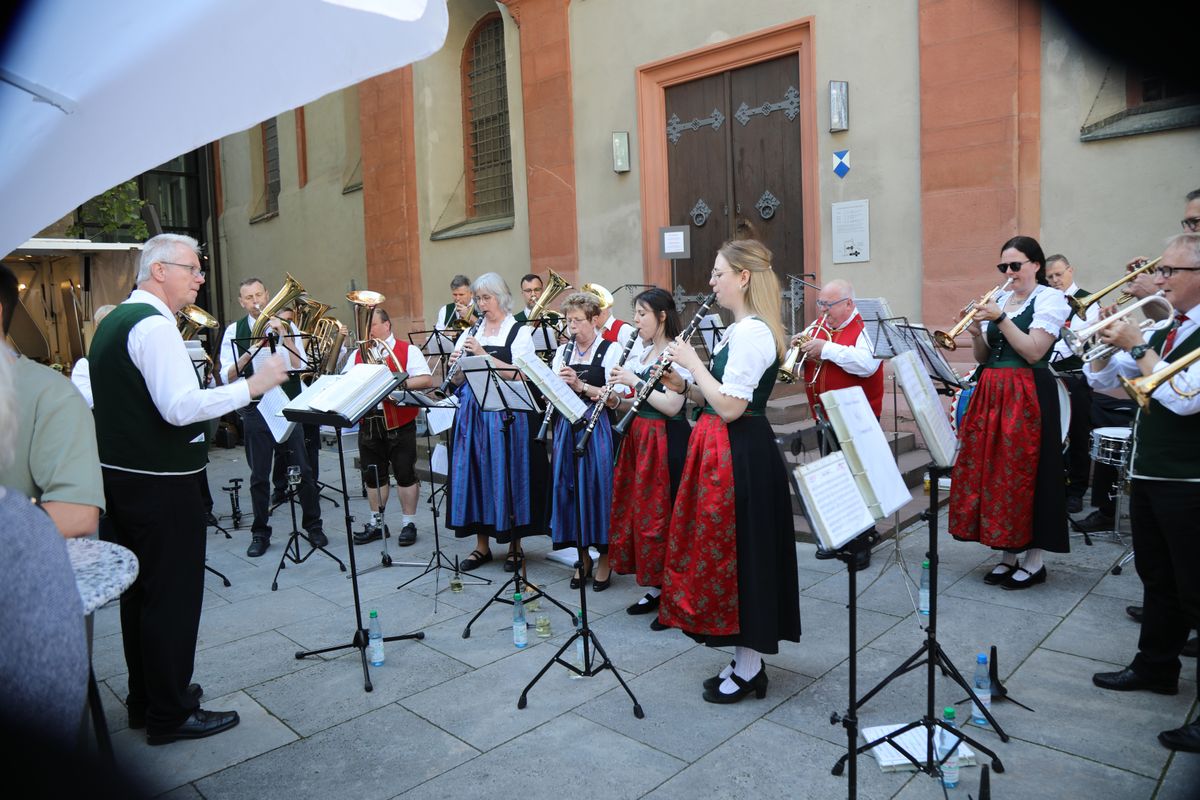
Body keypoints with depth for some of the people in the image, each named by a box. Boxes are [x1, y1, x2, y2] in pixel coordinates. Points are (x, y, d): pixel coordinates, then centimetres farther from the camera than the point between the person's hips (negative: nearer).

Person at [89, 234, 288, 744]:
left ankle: (144, 699, 32)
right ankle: (170, 713, 12)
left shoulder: (114, 322, 15)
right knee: (174, 594, 0)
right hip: (161, 483, -10)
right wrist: (251, 386, -23)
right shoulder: (154, 325, -17)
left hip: (121, 475, 10)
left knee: (141, 590, 18)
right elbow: (180, 407, -27)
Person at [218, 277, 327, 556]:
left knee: (303, 469, 2)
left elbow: (300, 368, -7)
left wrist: (284, 336, -16)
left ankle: (313, 526, 16)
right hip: (255, 409, 0)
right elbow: (227, 376, -5)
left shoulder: (286, 326, 4)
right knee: (259, 475, 7)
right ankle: (260, 533, 18)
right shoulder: (234, 331, 3)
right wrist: (251, 350, -19)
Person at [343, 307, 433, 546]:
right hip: (368, 424, 5)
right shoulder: (357, 354, 14)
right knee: (372, 475, 11)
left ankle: (408, 524, 11)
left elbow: (427, 380, -10)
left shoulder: (408, 350, -1)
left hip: (400, 424, -5)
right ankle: (376, 523, 25)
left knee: (405, 473, 0)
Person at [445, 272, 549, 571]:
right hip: (473, 412, 5)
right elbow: (459, 381, 15)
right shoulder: (470, 333, 14)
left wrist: (483, 354, -18)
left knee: (506, 475, -1)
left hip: (505, 415, -5)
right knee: (474, 473, 6)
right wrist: (456, 365, -7)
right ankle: (481, 544, 18)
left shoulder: (519, 332, 0)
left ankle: (515, 544, 13)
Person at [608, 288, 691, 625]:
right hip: (639, 439, 8)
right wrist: (616, 400, -2)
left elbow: (671, 406, -20)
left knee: (661, 515, -4)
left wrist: (635, 381, -16)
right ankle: (654, 589, 24)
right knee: (638, 511, 11)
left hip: (667, 442, -8)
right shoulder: (641, 355, 13)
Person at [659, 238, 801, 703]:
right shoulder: (740, 329, 14)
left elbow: (729, 407, -23)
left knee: (738, 552, 1)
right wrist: (681, 372, 6)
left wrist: (692, 363, -13)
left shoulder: (752, 332, -18)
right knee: (727, 552, 16)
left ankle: (748, 670, 17)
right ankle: (746, 660, 30)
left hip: (740, 456, -10)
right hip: (726, 452, 10)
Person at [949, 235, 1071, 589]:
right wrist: (976, 332, -4)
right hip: (990, 393, 6)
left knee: (1025, 474, -3)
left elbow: (1034, 352, -14)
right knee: (992, 470, 5)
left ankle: (1034, 562, 11)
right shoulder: (998, 299, 13)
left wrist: (1001, 319, -15)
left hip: (1027, 396, -6)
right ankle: (1008, 556, 18)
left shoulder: (1050, 298, -2)